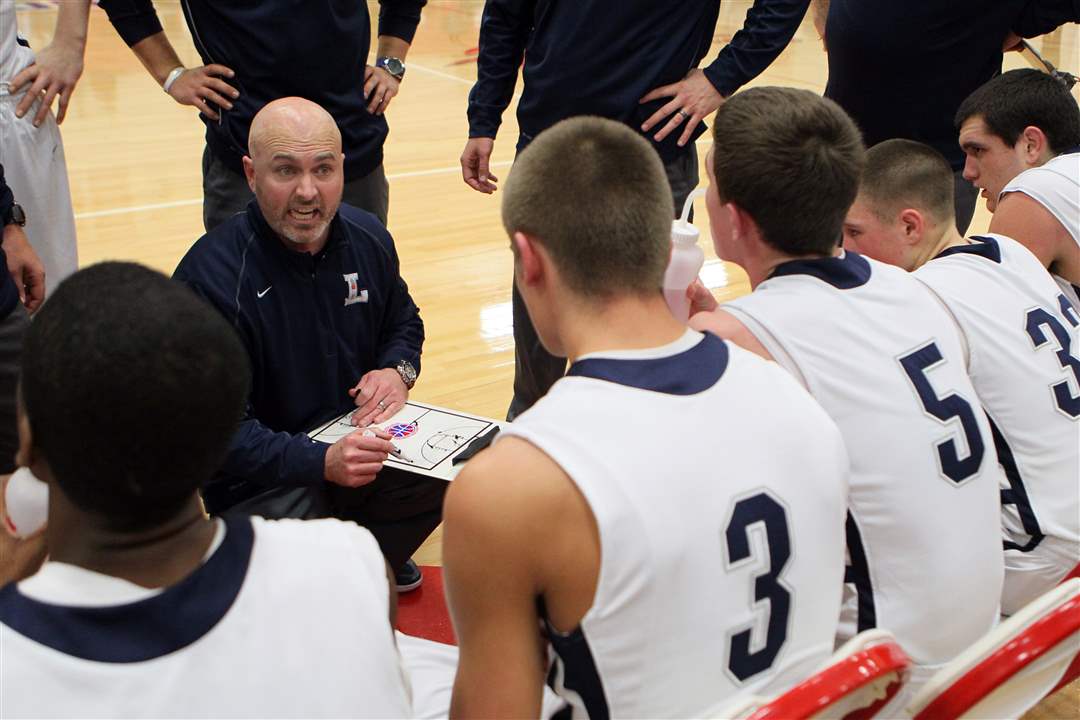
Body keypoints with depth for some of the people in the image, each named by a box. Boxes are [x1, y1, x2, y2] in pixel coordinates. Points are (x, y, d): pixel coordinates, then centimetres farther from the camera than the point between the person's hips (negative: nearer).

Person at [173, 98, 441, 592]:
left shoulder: (367, 237, -1)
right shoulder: (210, 277, -21)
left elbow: (403, 321, 20)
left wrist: (397, 369, -4)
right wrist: (323, 463, -35)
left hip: (360, 442, 6)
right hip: (262, 480, -6)